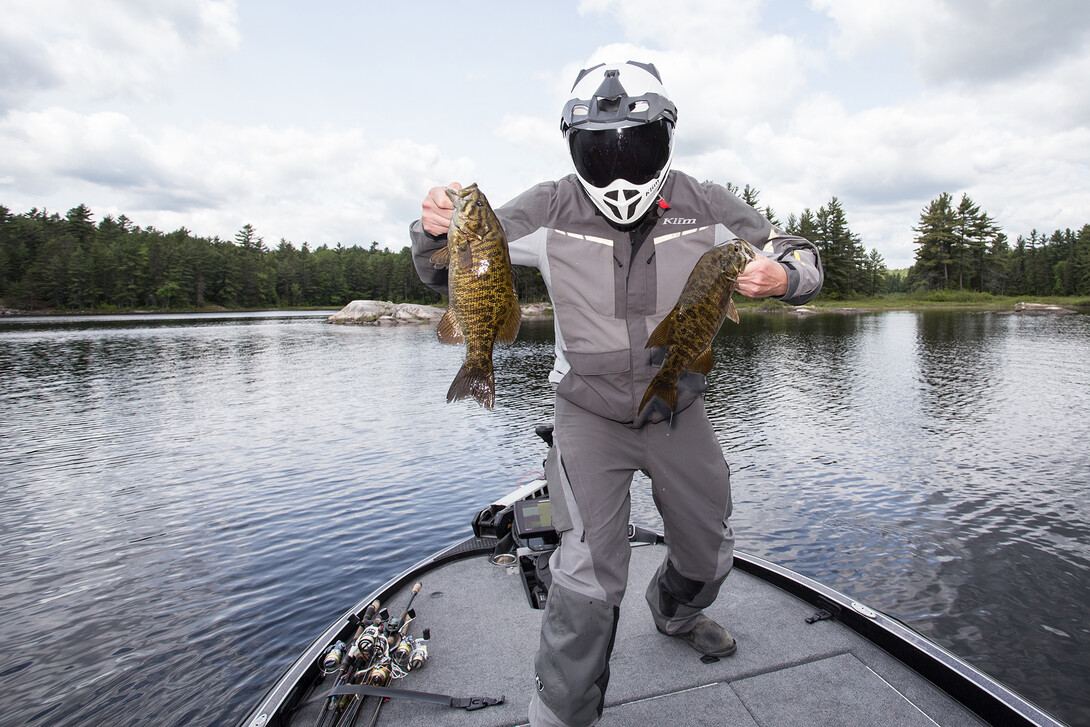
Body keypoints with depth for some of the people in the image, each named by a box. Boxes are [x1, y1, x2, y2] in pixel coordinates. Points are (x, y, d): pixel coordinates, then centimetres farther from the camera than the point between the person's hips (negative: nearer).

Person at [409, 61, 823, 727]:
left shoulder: (705, 208, -10)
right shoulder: (551, 211, -13)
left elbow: (804, 257, 0)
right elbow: (449, 272, -8)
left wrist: (781, 275, -25)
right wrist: (436, 229, -32)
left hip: (681, 410, 4)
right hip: (590, 416, -3)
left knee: (709, 552, 19)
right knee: (589, 576, -11)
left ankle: (676, 613, 56)